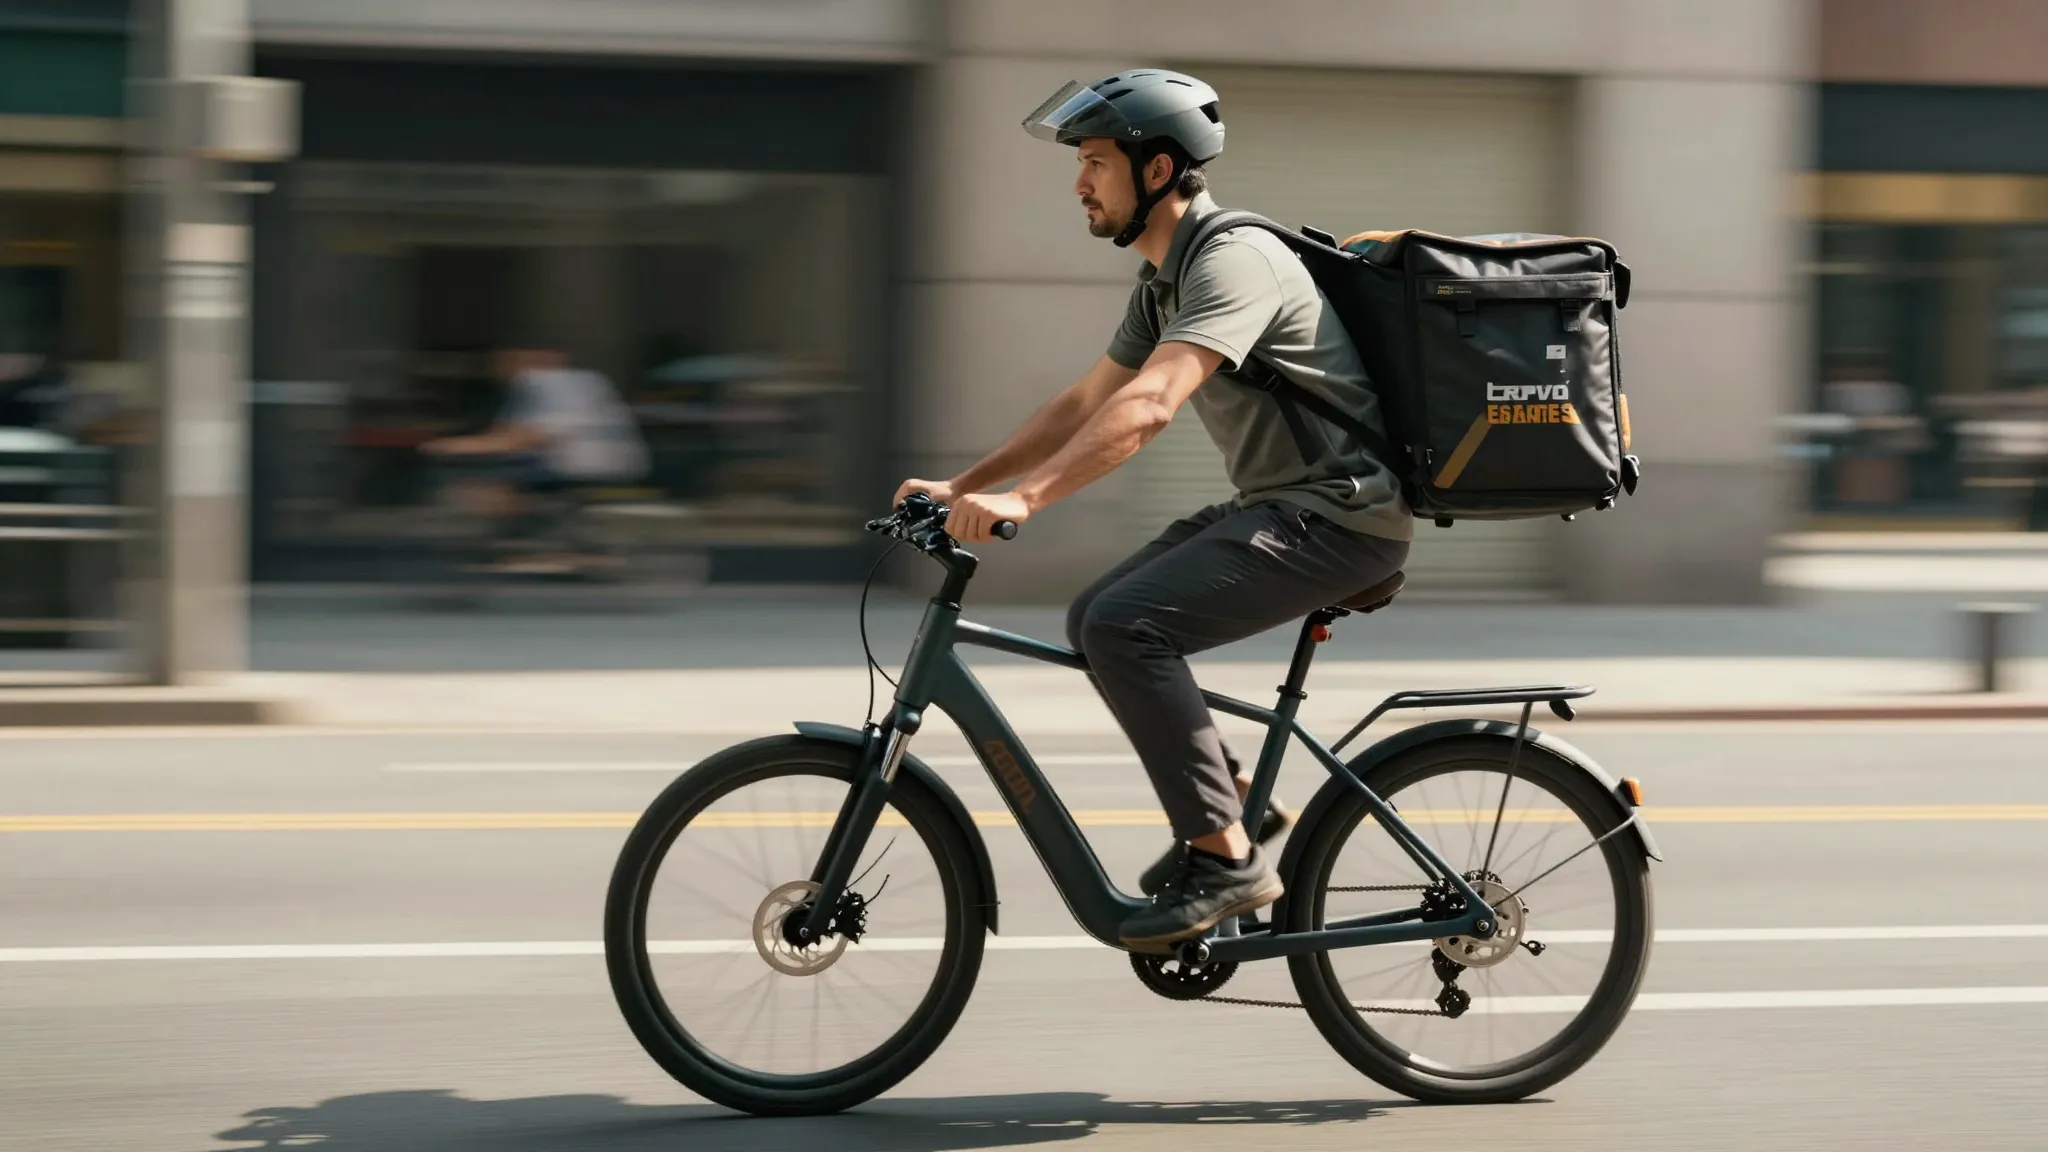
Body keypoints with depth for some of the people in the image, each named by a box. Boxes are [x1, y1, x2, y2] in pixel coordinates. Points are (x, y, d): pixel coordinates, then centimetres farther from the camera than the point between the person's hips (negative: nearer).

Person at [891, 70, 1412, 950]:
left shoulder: (1234, 259, -19)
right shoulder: (1163, 282, 13)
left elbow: (1149, 405, -32)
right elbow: (1085, 404, 19)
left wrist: (1024, 498, -40)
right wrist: (964, 486, 11)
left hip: (1337, 517, -10)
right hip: (1276, 506, 10)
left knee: (1125, 626, -22)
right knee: (1095, 620, 6)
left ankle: (1224, 859, -17)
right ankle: (1230, 797, 15)